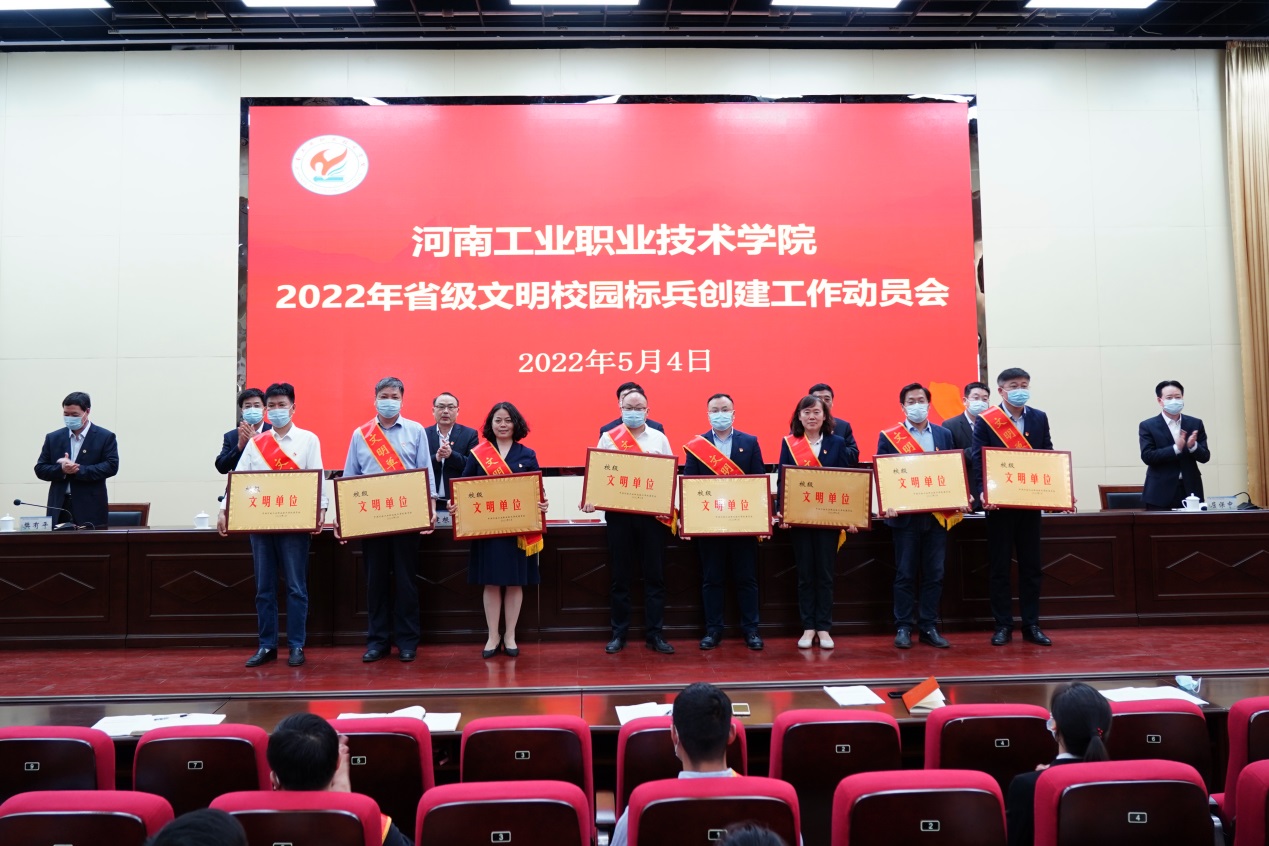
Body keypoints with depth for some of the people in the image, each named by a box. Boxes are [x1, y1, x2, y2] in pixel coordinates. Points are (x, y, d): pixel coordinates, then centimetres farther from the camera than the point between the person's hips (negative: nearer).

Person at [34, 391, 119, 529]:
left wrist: (78, 470, -17)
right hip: (59, 508, 3)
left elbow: (111, 466, -8)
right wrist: (61, 470, -11)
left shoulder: (105, 437, 2)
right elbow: (40, 469, 11)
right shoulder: (53, 438, 13)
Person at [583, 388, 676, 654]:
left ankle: (654, 634, 13)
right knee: (620, 576, 6)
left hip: (653, 513, 1)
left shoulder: (659, 438, 8)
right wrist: (591, 499, -17)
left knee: (654, 576, 4)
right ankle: (619, 634, 16)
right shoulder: (608, 438, 5)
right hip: (619, 513, -1)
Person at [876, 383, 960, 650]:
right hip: (905, 515, -3)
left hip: (937, 515, 3)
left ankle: (929, 627, 16)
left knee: (934, 574, 6)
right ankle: (903, 628, 10)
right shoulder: (888, 437, 1)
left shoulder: (944, 434, 11)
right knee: (905, 574, 3)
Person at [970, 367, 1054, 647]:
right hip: (1000, 504, -3)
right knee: (999, 567, 4)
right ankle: (1003, 625, 13)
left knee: (1031, 566, 8)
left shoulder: (1039, 418, 7)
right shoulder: (986, 420, -4)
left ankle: (1031, 625, 18)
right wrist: (982, 492, -23)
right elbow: (977, 460, -9)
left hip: (1030, 503, 3)